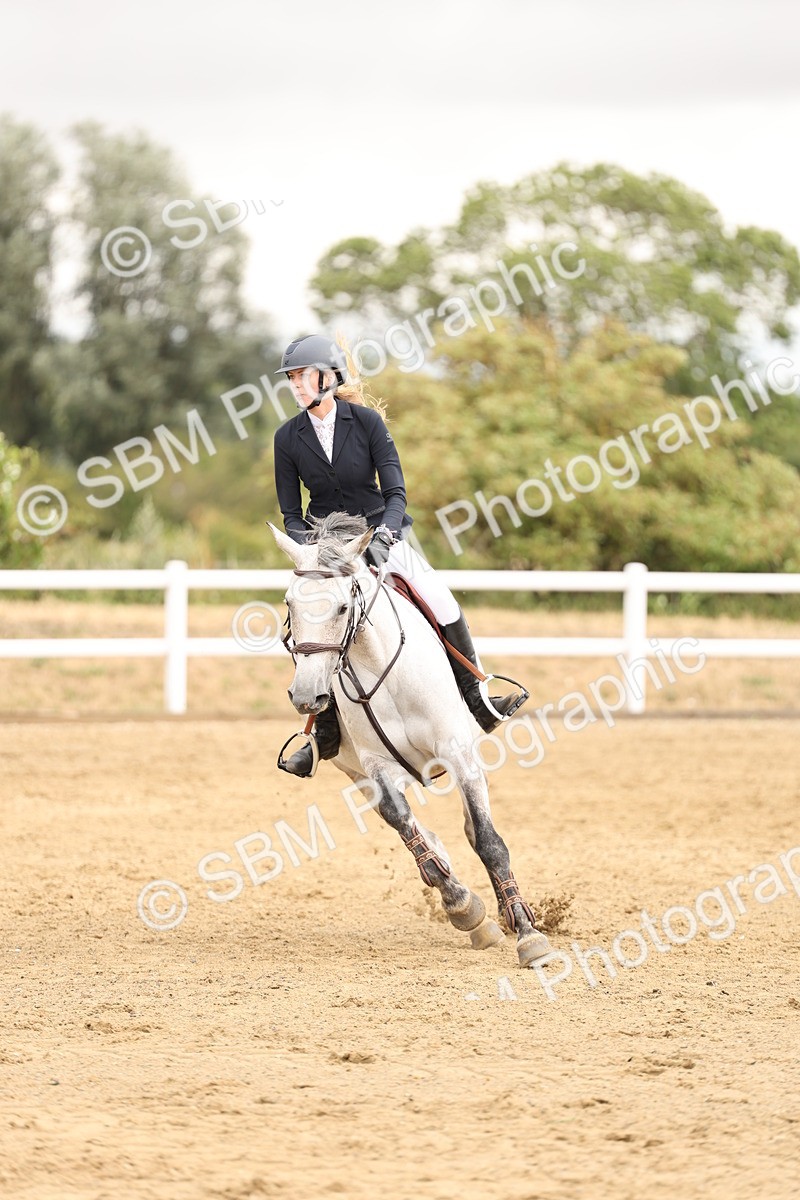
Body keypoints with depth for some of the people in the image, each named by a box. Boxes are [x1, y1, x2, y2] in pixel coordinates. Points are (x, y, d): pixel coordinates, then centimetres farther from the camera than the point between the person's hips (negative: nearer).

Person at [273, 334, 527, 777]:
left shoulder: (366, 421, -8)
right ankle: (326, 732, -8)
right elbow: (291, 514, 3)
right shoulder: (288, 438, -2)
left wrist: (382, 536, -28)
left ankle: (477, 700, -4)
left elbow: (395, 493, -9)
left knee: (443, 602, -19)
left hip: (379, 534, -1)